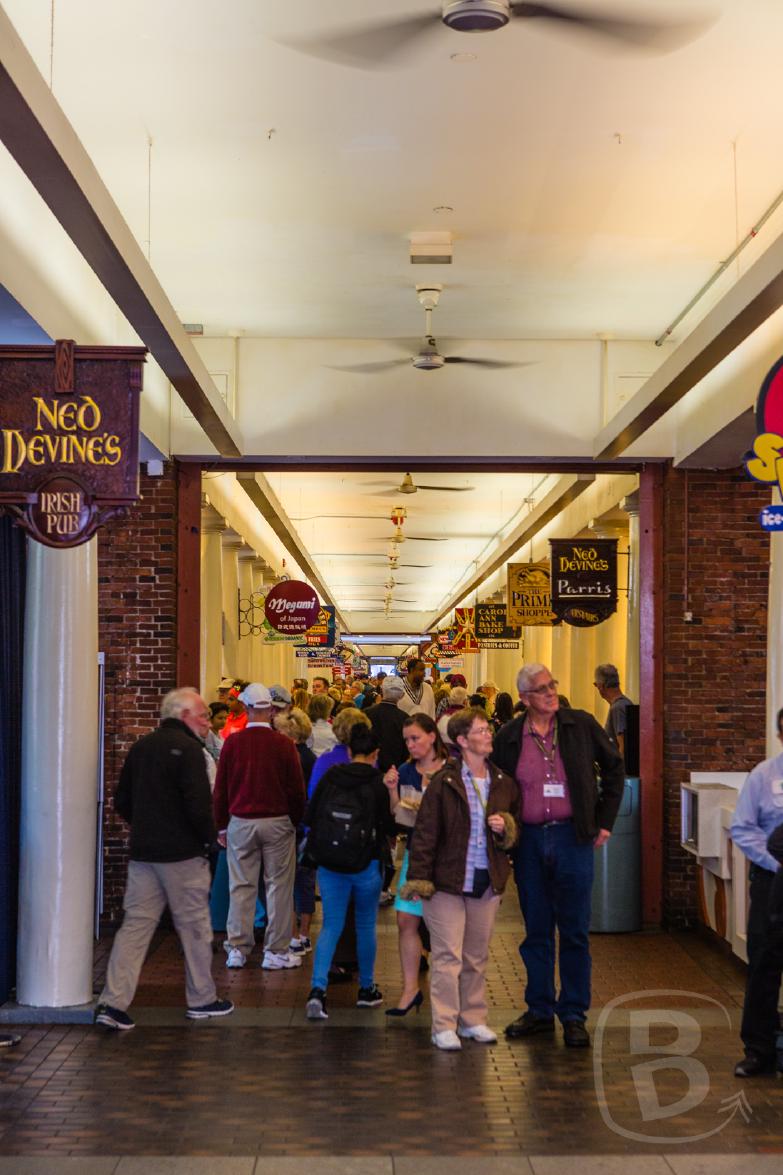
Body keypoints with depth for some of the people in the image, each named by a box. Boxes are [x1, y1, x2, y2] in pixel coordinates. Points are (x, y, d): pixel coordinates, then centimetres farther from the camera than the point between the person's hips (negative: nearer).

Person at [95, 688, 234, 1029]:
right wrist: (210, 835, -5)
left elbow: (121, 802, 15)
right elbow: (198, 803, -20)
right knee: (194, 925, 7)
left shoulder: (140, 747, 11)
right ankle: (201, 1000, 18)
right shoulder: (187, 748, -12)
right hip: (182, 853, -6)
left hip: (142, 851, 7)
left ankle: (113, 1001, -2)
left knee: (135, 924, 6)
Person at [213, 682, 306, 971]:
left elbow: (220, 788, 2)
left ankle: (237, 949, 11)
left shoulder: (233, 743, -3)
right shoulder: (283, 744, -7)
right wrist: (295, 821, 12)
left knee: (241, 886, 8)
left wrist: (221, 826, 12)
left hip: (240, 822, 2)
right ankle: (275, 952, 6)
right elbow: (297, 788, -3)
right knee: (278, 886, 4)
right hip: (277, 822, -2)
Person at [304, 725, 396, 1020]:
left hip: (329, 864, 2)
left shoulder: (329, 777, -2)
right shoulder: (378, 784, -8)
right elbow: (390, 827, -4)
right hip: (366, 864, -2)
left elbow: (308, 817, 1)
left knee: (330, 926, 6)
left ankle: (318, 989, -12)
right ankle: (367, 990, 26)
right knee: (366, 925, 15)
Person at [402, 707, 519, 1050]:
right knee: (447, 957, -3)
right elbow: (425, 833, -8)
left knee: (477, 957, 13)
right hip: (448, 880, -4)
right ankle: (444, 1026, 2)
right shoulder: (443, 782, -6)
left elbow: (517, 828, 18)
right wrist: (418, 879, -12)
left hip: (487, 881, 5)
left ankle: (473, 1020, 23)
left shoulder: (503, 784, 8)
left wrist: (505, 828, -5)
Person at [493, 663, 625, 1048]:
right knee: (536, 931, 10)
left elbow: (614, 767, 11)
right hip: (529, 840, 1)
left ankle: (574, 1015, 13)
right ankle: (539, 1010, 22)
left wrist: (604, 820, 6)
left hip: (572, 837, -1)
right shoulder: (508, 738, 2)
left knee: (574, 931, 4)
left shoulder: (581, 725, 0)